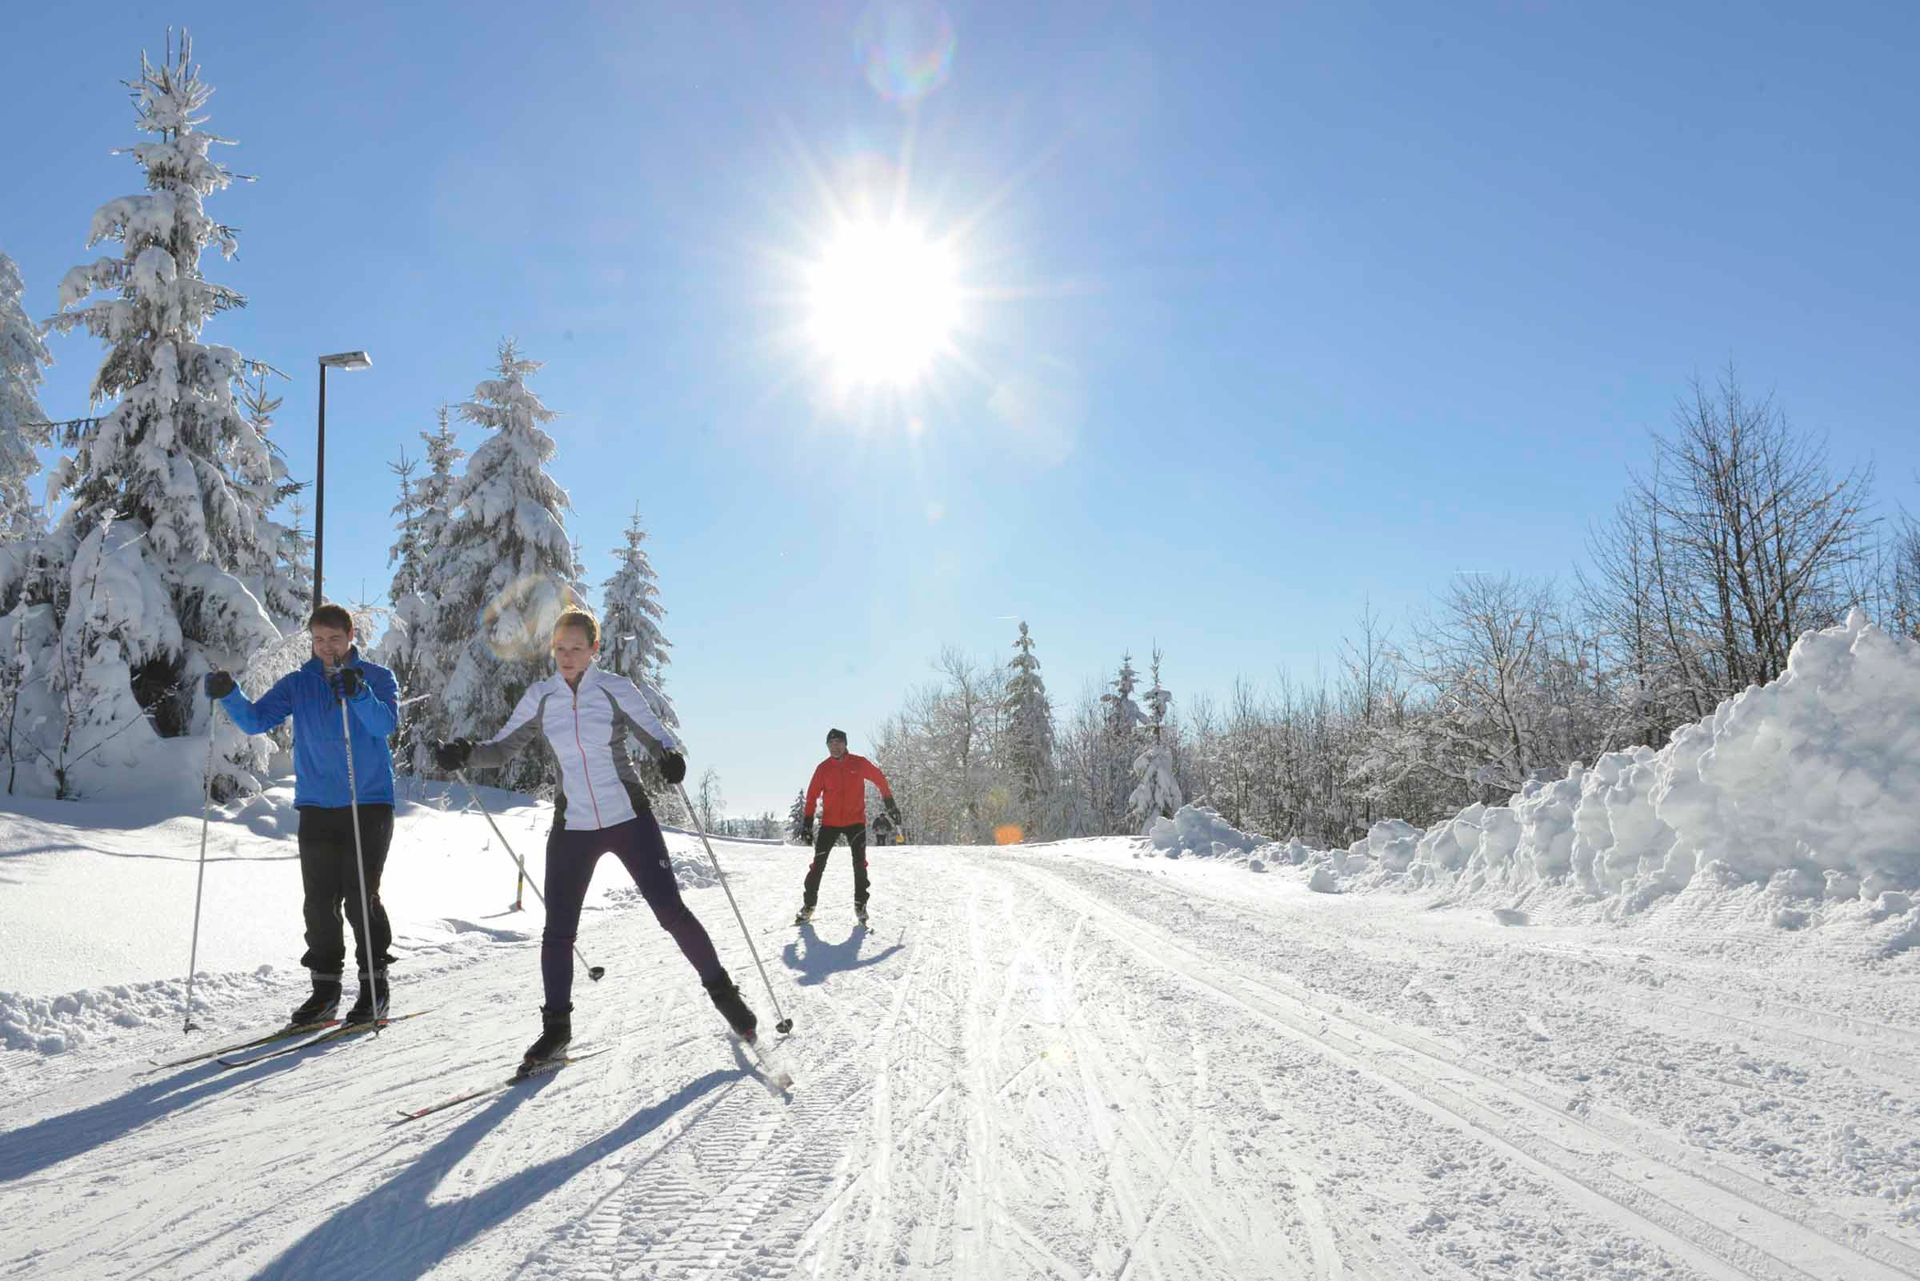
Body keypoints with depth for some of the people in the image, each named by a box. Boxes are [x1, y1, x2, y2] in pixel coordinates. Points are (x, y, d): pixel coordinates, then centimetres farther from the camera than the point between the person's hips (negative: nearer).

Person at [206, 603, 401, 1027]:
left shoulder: (377, 677, 2)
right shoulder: (297, 684, 11)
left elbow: (386, 724, -15)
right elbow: (255, 721, 1)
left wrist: (357, 692, -32)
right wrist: (228, 695, -18)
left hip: (369, 804, -3)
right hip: (316, 806, 3)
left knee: (361, 898, -5)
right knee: (319, 901, 4)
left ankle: (374, 986, 7)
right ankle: (325, 987, 16)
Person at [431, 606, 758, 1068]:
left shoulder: (616, 689, -6)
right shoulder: (540, 696, 2)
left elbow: (660, 736, -4)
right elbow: (502, 748, 8)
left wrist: (672, 759, -26)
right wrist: (464, 754, -13)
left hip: (629, 819, -3)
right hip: (572, 826, 3)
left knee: (671, 911, -3)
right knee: (558, 929, 1)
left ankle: (722, 991, 15)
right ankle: (556, 1026, 18)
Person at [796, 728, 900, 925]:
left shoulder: (859, 763, -3)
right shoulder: (823, 768, -2)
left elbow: (879, 779, 10)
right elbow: (812, 796, 0)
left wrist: (890, 805, 13)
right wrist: (807, 824, -5)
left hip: (856, 821, 0)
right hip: (830, 822, 1)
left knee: (860, 864, -4)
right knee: (818, 864, -2)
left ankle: (860, 904, 9)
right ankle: (808, 905, 8)